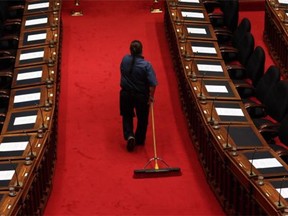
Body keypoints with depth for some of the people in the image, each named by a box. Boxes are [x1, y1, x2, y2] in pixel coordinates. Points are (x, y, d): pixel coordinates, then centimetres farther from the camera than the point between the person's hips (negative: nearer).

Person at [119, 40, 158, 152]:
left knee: (127, 116, 20)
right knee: (142, 118, 18)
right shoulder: (146, 65, -21)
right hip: (141, 96, -2)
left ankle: (129, 135, -3)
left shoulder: (125, 60, -11)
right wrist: (151, 96, -8)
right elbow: (153, 84, -22)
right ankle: (139, 140, 30)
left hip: (126, 93, 2)